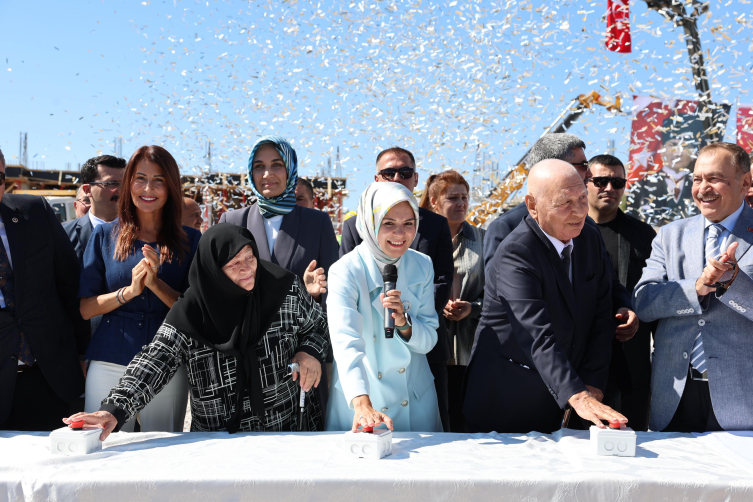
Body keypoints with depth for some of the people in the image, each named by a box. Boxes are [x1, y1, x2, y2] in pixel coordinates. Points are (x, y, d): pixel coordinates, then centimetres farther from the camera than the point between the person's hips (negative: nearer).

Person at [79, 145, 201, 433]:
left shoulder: (190, 240, 4)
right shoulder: (104, 236, 6)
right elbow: (84, 308, 3)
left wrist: (156, 284, -16)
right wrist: (129, 291, -13)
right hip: (109, 364, 1)